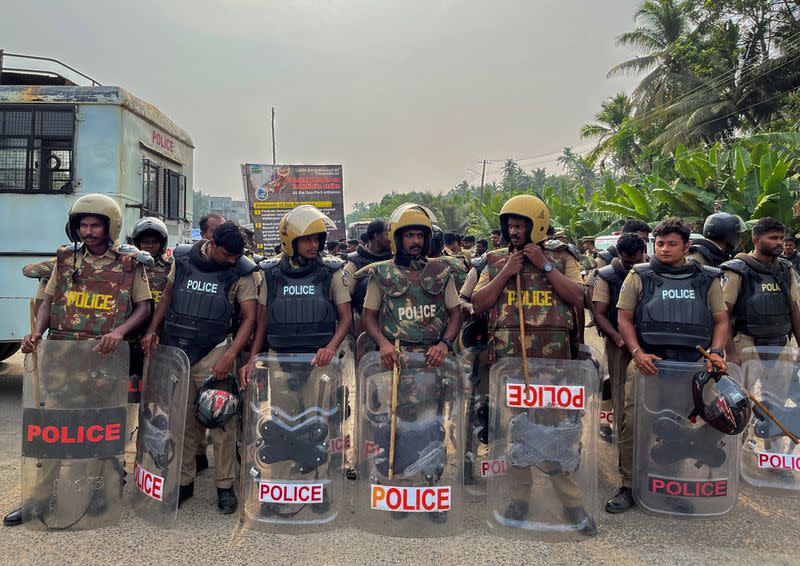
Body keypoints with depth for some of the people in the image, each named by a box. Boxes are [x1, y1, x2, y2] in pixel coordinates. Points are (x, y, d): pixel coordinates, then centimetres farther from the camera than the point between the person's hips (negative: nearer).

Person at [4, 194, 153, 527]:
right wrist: (37, 333, -5)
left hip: (104, 357, -2)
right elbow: (49, 300, 13)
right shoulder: (66, 259, 10)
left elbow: (143, 307, 0)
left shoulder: (130, 264, 1)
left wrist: (119, 331, -17)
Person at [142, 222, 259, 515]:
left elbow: (249, 317, -7)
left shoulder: (241, 272, -6)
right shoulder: (183, 258, 2)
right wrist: (152, 330, 6)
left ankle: (225, 486, 12)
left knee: (221, 420, -1)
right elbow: (167, 296, 15)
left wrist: (230, 356, -17)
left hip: (213, 354, -2)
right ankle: (184, 481, 25)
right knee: (183, 420, 10)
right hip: (176, 350, 3)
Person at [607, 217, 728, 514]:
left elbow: (720, 319, 13)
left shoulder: (707, 278, 11)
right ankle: (630, 486, 10)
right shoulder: (639, 276, 5)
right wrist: (638, 353, -10)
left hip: (695, 365, 2)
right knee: (632, 423, -5)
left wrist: (716, 352, -5)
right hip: (648, 364, -1)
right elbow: (624, 318, 3)